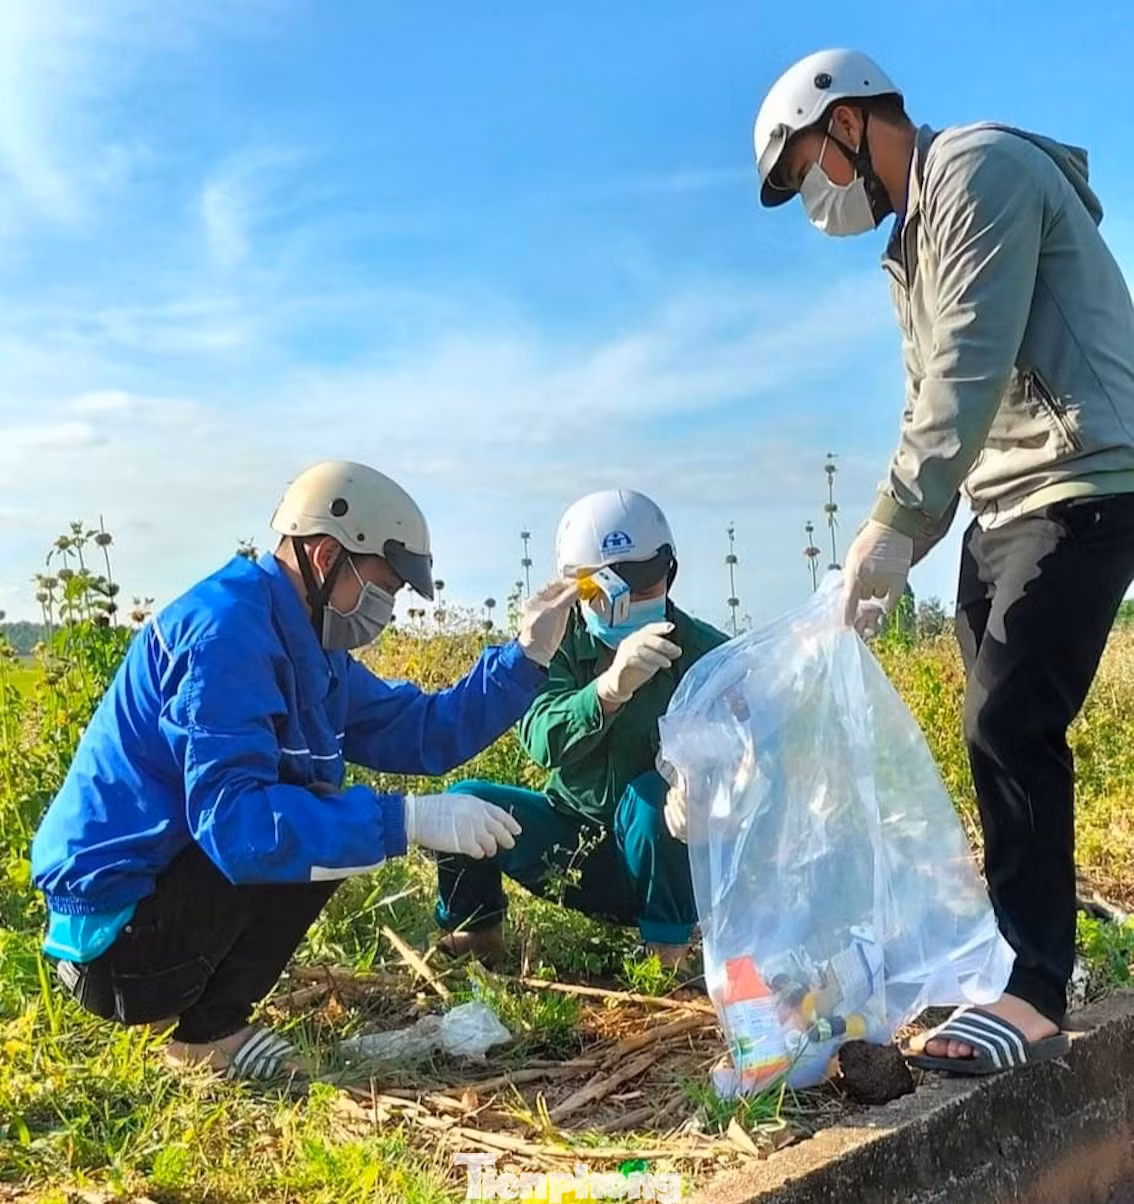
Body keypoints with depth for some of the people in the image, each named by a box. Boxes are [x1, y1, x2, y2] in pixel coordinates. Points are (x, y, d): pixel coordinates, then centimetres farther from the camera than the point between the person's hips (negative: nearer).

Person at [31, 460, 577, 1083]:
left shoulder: (301, 642, 9)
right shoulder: (226, 632, -22)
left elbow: (424, 733, 8)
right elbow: (230, 817, -32)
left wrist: (527, 654, 0)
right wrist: (410, 818, -34)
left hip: (156, 881, 10)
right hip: (112, 921, -10)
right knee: (329, 820, -18)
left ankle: (181, 993, 13)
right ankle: (210, 1030, -3)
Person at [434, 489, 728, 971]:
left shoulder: (706, 653, -13)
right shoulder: (559, 645, -10)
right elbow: (542, 741, -29)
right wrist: (610, 688, -50)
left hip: (668, 856, -2)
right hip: (577, 846, 2)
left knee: (653, 793, -33)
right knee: (464, 801, -17)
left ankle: (669, 949, -16)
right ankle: (476, 939, 5)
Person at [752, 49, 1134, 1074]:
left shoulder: (979, 168, -9)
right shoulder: (914, 241, 20)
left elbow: (972, 369, -20)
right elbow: (935, 404, 18)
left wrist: (891, 522, -23)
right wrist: (893, 558, 9)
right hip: (1006, 503, 10)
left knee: (1008, 727, -16)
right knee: (1005, 729, 9)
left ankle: (1033, 993, -10)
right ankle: (1033, 943, 20)